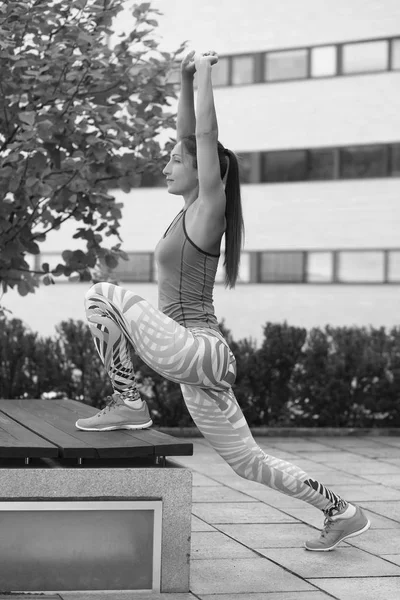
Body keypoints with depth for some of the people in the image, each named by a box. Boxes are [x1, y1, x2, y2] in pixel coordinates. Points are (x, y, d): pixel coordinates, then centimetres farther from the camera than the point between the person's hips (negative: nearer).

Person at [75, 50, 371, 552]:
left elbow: (205, 136, -14)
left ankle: (127, 403, -11)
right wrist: (185, 80, 13)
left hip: (194, 349, -9)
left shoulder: (208, 208, -8)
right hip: (199, 358, 9)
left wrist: (204, 74, -6)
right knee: (249, 462, 13)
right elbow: (190, 135, 19)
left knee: (103, 296, -13)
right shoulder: (192, 209, 13)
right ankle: (340, 513, 19)